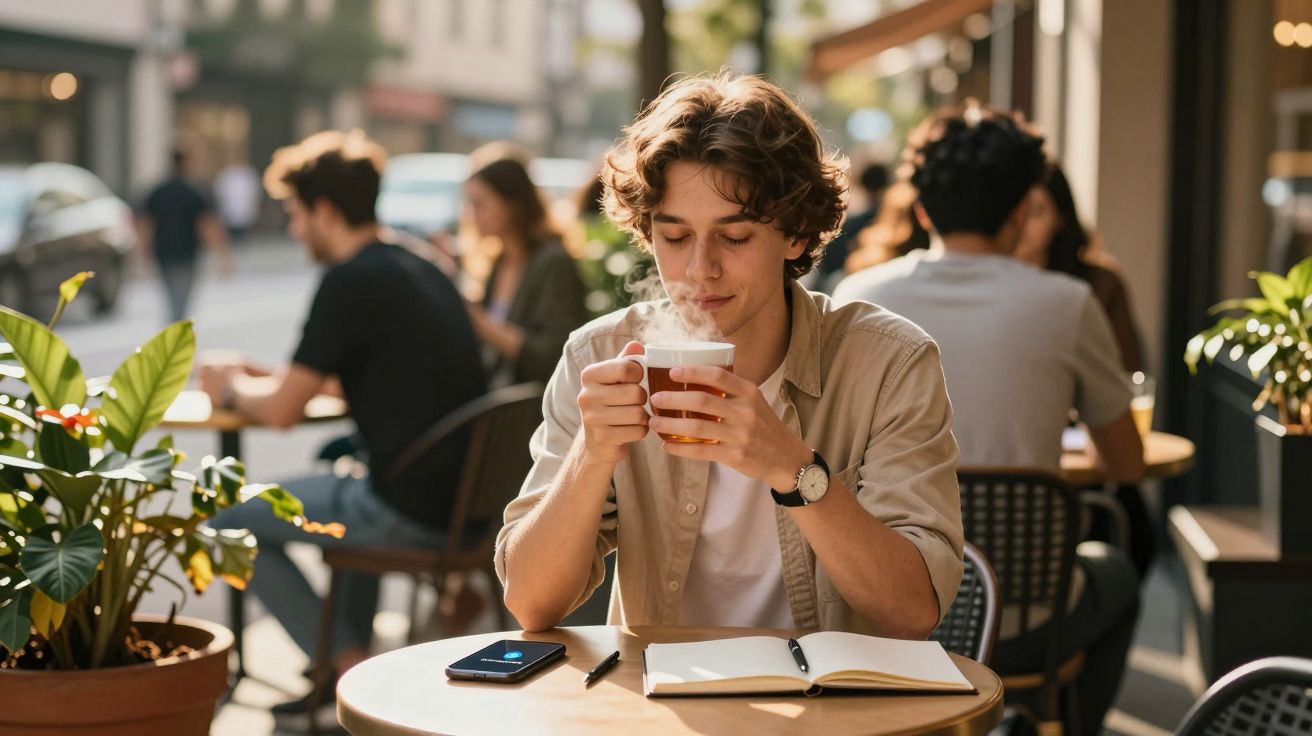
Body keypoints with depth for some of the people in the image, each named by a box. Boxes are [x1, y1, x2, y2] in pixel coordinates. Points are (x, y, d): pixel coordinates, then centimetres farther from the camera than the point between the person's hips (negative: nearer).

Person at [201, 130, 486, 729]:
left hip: (413, 511, -9)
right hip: (464, 498, 9)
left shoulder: (352, 283, -13)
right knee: (341, 470, 37)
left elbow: (281, 411, -12)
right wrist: (262, 374, 24)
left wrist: (232, 388, 10)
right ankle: (353, 652, 33)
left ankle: (348, 668, 7)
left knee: (228, 522, 5)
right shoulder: (419, 270, 13)